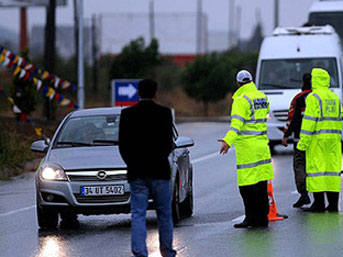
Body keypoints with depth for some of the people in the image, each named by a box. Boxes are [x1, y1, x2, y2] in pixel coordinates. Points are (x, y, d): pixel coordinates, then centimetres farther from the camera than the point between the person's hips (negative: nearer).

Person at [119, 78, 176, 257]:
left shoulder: (127, 114, -2)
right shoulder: (164, 113, -5)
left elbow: (123, 145, 0)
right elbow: (169, 143, -6)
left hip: (136, 173, 0)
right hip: (159, 170, 0)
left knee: (138, 214, 1)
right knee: (164, 213, 14)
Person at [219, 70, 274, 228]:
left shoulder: (241, 100, -12)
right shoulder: (262, 97, 12)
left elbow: (237, 123, -25)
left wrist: (228, 141, -35)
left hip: (247, 148, -8)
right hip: (262, 146, 8)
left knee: (247, 185, -5)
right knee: (261, 184, 11)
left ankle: (252, 218, -7)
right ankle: (262, 218, 14)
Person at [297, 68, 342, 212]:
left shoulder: (314, 97, -8)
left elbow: (309, 120, -13)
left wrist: (303, 142, -13)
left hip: (318, 138, -7)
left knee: (316, 168, -5)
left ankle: (319, 203, -8)